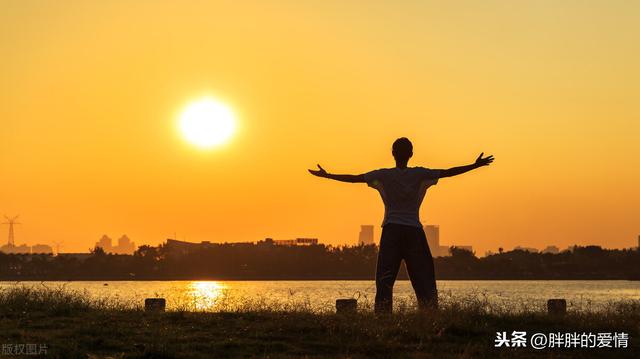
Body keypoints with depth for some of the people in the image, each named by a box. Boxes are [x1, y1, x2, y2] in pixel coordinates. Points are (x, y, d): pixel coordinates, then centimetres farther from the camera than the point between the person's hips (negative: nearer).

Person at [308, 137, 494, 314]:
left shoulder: (383, 175, 2)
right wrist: (475, 165, 6)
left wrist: (326, 175, 13)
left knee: (384, 280, 0)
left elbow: (354, 178, 3)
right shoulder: (420, 174, 1)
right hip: (414, 231, 0)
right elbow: (448, 172, -1)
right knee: (424, 279, 4)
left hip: (391, 231, 0)